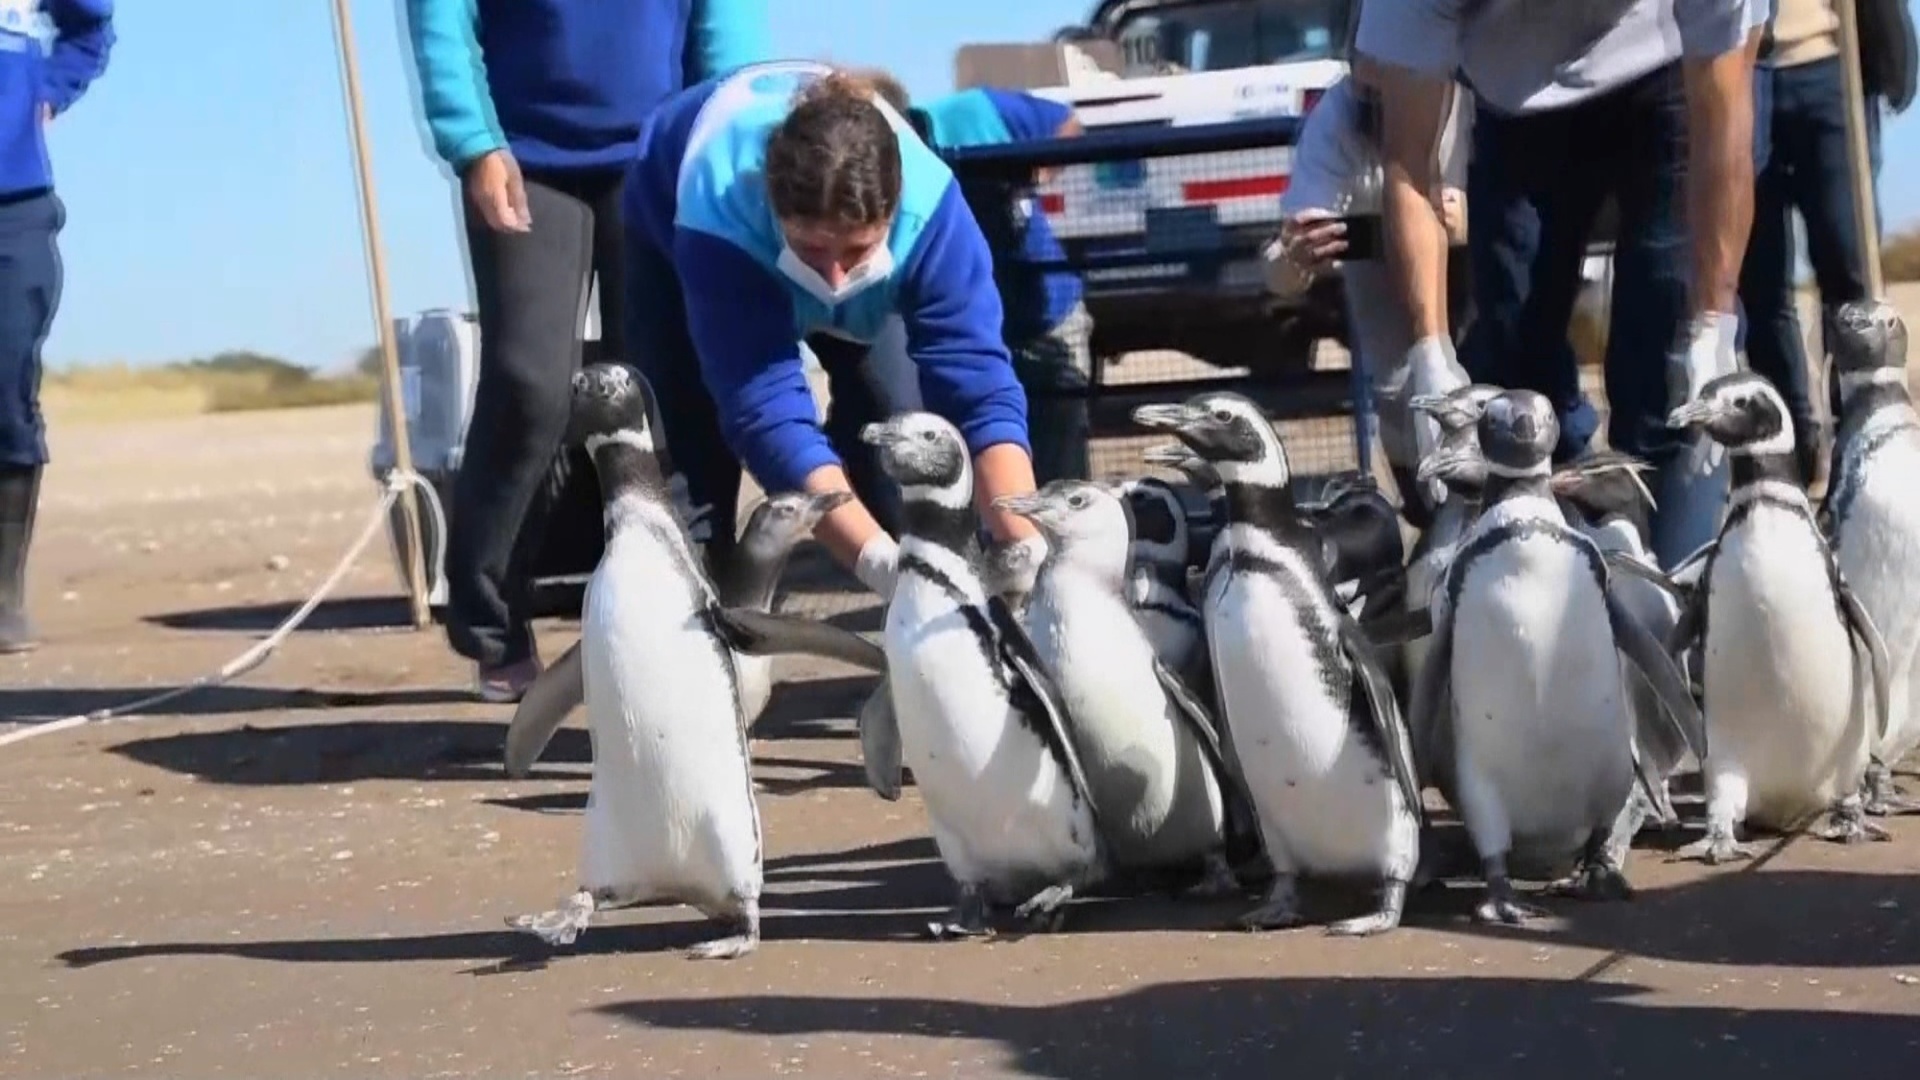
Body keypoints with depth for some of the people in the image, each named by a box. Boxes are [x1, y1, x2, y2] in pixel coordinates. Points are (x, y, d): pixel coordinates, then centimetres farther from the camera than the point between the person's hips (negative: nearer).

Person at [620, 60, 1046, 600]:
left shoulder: (928, 206, -41)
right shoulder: (717, 213, -47)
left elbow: (978, 379, -44)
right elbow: (765, 408, -51)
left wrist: (1027, 550, -58)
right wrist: (884, 562, -61)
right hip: (672, 222, -1)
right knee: (691, 444, -13)